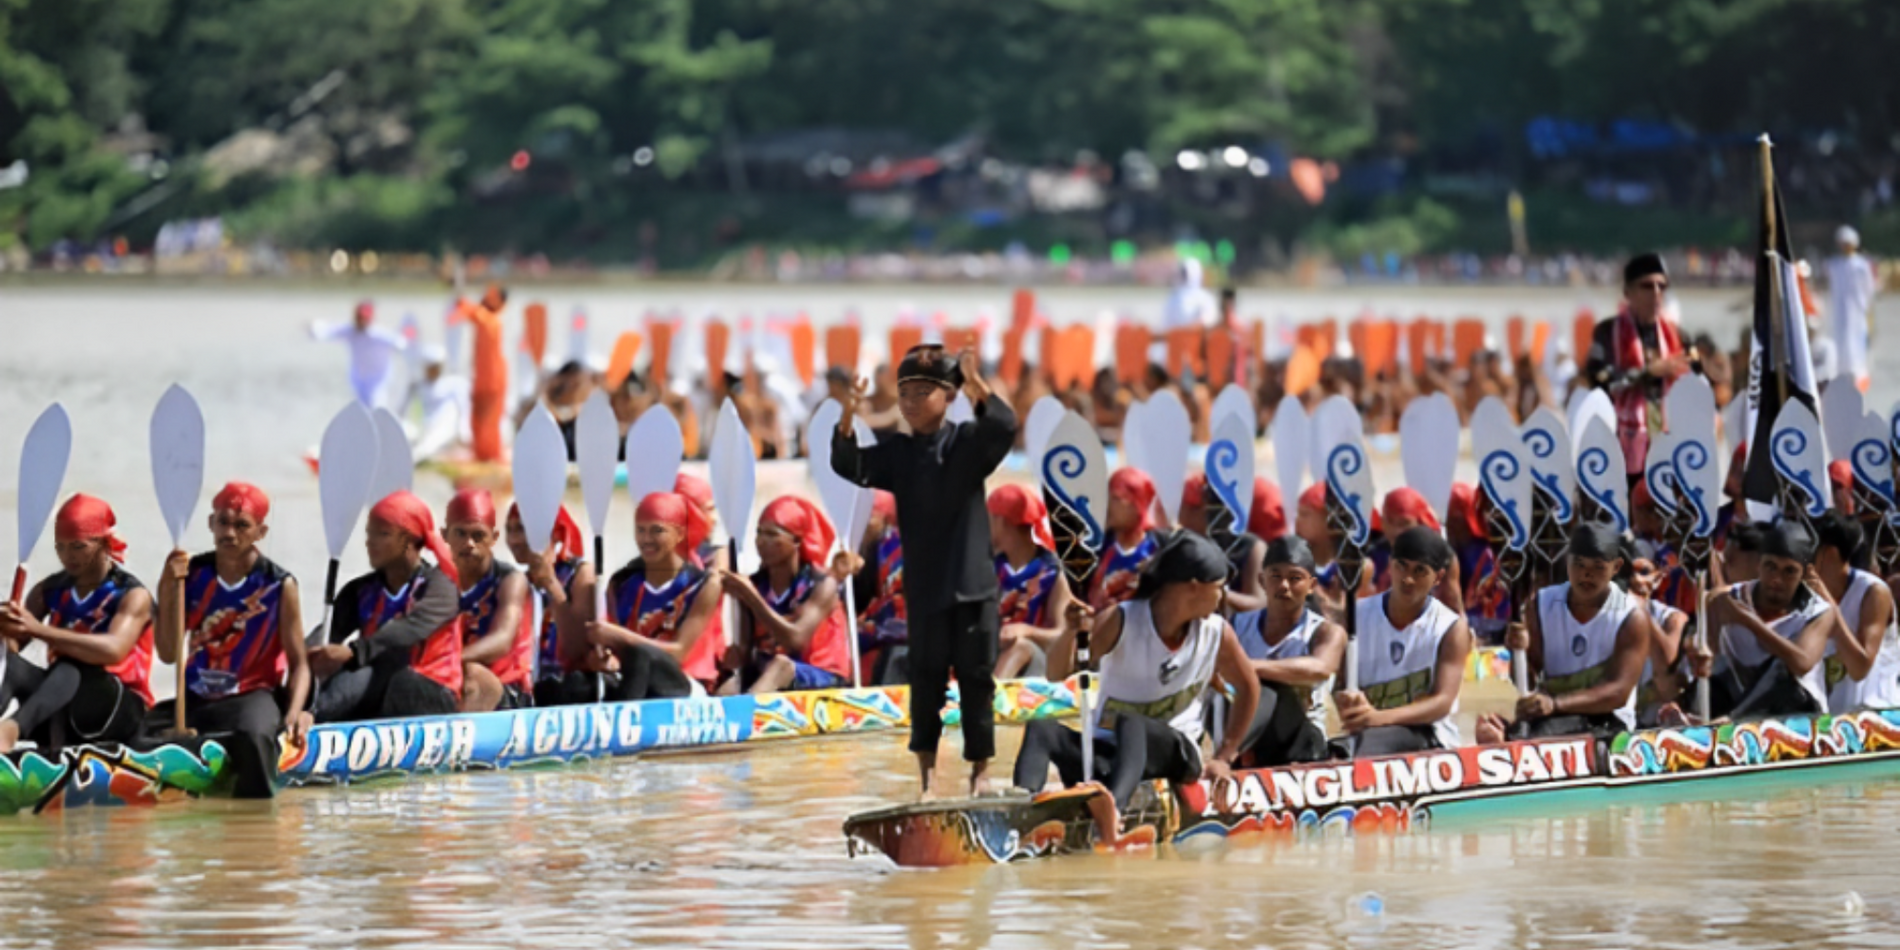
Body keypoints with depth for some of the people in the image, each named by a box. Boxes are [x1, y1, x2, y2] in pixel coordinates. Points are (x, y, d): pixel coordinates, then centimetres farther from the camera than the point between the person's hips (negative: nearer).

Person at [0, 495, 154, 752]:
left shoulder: (132, 596, -5)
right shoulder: (49, 591, 12)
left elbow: (113, 650, -25)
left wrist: (40, 630, -35)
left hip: (121, 706, -4)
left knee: (72, 666, -37)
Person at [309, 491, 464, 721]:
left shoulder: (438, 587, -3)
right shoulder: (360, 592, 13)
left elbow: (412, 629, -23)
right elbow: (330, 634, -3)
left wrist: (353, 652, -40)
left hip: (431, 699, -4)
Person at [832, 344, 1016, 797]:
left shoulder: (968, 442, -1)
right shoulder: (896, 452, 4)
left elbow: (1004, 427, -20)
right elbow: (849, 466, -8)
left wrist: (978, 388, -37)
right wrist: (847, 418, -26)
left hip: (972, 582, -2)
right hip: (923, 585, 2)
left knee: (976, 676, 3)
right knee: (926, 677, 3)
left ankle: (980, 769, 12)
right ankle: (927, 770, 10)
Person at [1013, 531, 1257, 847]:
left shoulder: (1216, 632, 3)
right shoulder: (1121, 621, -4)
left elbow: (1248, 687, 19)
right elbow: (1057, 673, -11)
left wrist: (1225, 756, 13)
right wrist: (1070, 634, -32)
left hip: (1175, 753, -1)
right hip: (1105, 753, 1)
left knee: (1130, 724, -38)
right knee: (1041, 730, -30)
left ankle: (1114, 806, -72)